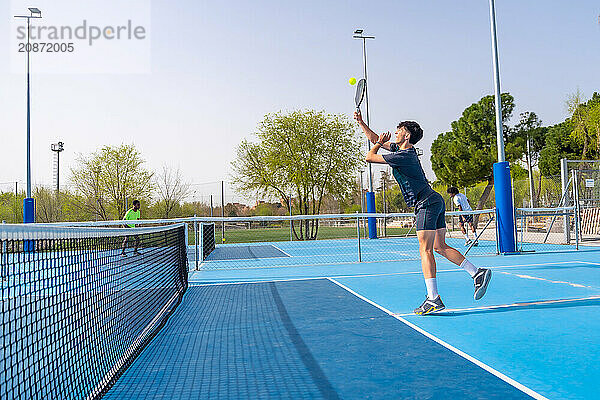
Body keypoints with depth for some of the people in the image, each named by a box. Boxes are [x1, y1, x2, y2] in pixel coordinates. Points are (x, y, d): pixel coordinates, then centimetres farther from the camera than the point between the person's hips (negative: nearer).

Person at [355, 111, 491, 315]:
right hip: (435, 201, 10)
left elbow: (370, 156, -8)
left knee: (425, 250, -12)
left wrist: (379, 143, 10)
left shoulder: (402, 156, -14)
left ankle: (433, 299, -14)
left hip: (427, 203, -10)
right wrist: (360, 122, 27)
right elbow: (376, 140, 27)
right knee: (440, 247, 11)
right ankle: (477, 273, 8)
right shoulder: (402, 149, 15)